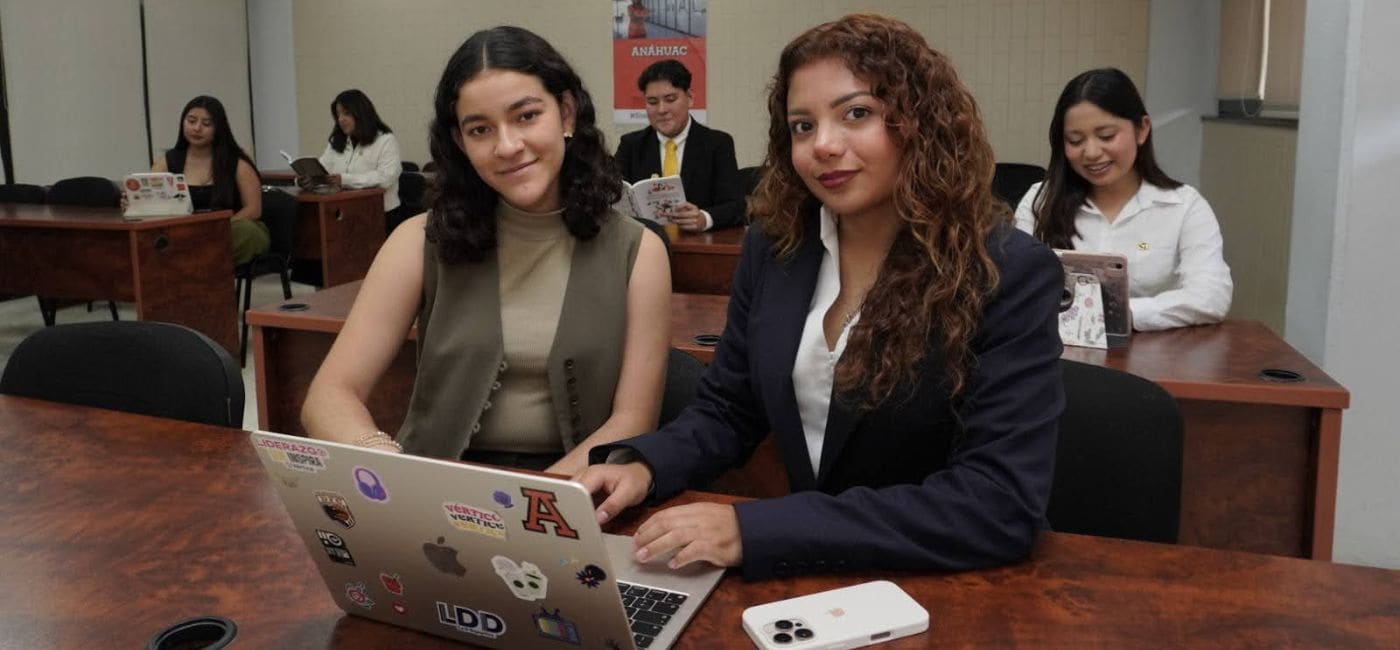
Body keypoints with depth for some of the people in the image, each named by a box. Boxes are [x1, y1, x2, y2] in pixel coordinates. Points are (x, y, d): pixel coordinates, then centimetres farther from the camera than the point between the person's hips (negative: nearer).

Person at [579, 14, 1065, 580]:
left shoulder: (1011, 275, -15)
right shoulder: (775, 244, -1)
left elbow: (1003, 504, -23)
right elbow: (727, 408, 9)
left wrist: (756, 530, -30)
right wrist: (642, 466, -13)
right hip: (808, 576, 4)